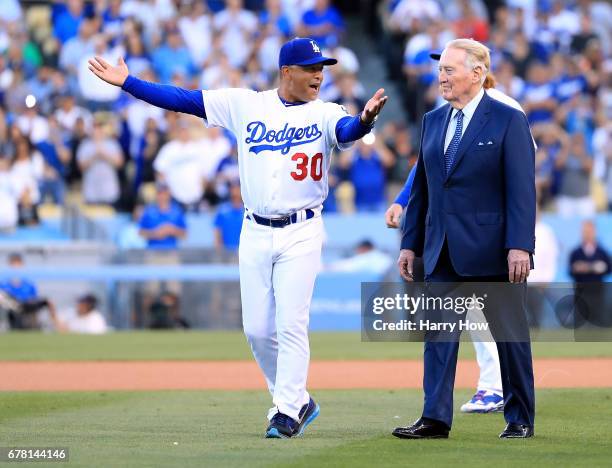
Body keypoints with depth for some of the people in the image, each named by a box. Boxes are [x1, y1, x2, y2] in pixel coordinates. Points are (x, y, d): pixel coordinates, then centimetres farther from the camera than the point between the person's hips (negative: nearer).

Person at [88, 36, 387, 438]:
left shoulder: (325, 114, -4)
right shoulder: (245, 105, 3)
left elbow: (347, 130, -26)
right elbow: (184, 100, 3)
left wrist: (365, 119, -50)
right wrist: (127, 82, -2)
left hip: (301, 234, -3)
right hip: (255, 234, 3)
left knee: (291, 325, -7)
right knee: (257, 329, 6)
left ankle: (288, 413, 1)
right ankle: (297, 401, 22)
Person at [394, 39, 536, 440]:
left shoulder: (508, 120, -6)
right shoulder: (433, 121, 11)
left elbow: (522, 189, -11)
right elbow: (422, 186, 13)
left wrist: (519, 246, -18)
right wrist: (410, 243, 10)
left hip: (491, 250, -5)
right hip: (442, 252, 5)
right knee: (439, 332, 0)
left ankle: (521, 419, 15)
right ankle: (436, 419, 1)